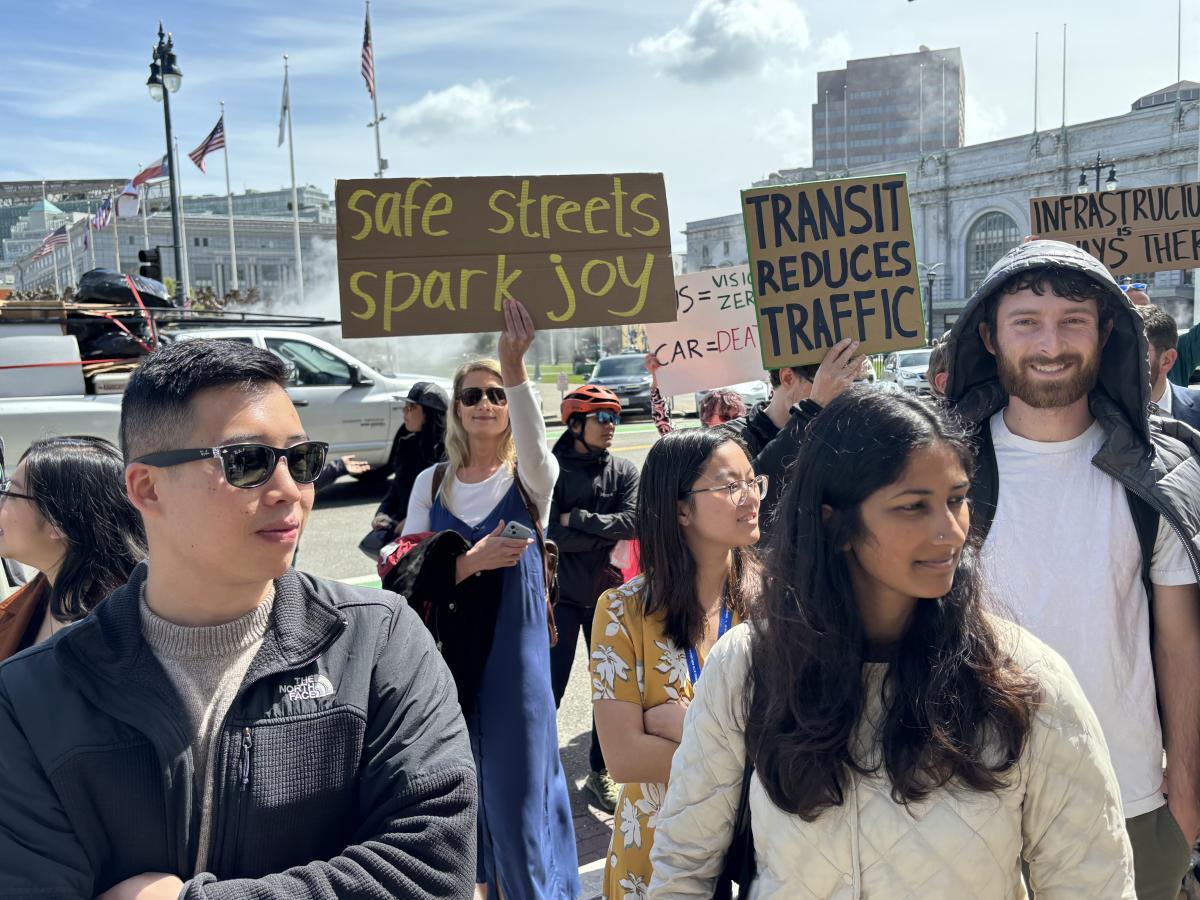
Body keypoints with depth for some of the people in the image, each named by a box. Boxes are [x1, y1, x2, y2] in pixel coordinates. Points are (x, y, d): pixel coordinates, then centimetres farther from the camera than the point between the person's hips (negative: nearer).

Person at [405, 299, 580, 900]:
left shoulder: (530, 478, -5)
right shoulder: (431, 483, 3)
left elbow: (535, 444, -30)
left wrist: (515, 367, -45)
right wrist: (469, 562, -19)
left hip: (515, 649, -3)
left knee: (519, 775, 5)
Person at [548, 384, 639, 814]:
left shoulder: (625, 471, 1)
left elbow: (633, 521, -13)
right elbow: (550, 535, -16)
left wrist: (577, 520, -16)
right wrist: (606, 533, -13)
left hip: (608, 593, 3)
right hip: (560, 594, -3)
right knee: (549, 687, 3)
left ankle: (600, 772, 27)